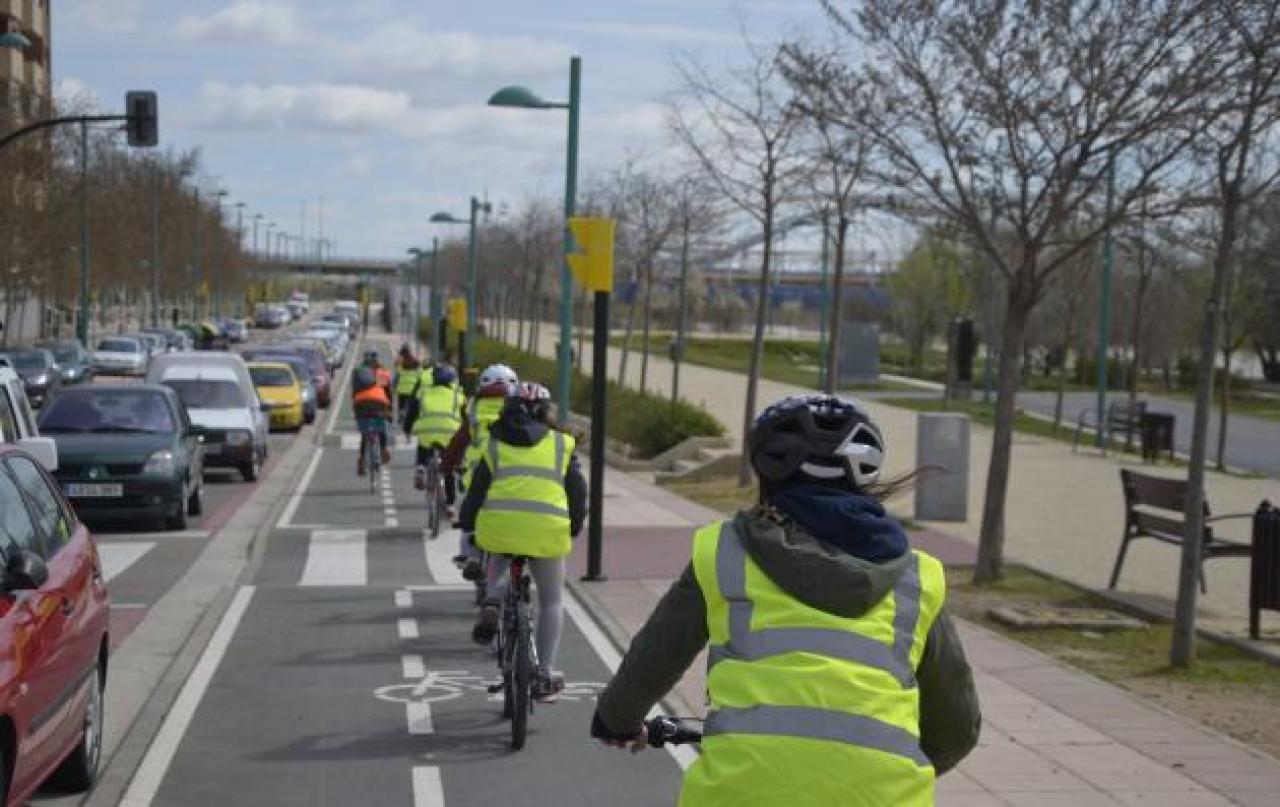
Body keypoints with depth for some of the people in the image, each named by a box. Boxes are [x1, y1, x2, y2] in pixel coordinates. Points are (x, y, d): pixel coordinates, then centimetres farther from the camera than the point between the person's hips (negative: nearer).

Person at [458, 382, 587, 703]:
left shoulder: (494, 444, 15)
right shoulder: (561, 444, 14)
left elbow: (477, 489, 16)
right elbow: (577, 491, 16)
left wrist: (467, 523, 31)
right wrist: (575, 526, 30)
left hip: (499, 523, 1)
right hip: (548, 529, -1)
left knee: (498, 562, 36)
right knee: (551, 601, 16)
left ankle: (491, 604, 6)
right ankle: (544, 675, 13)